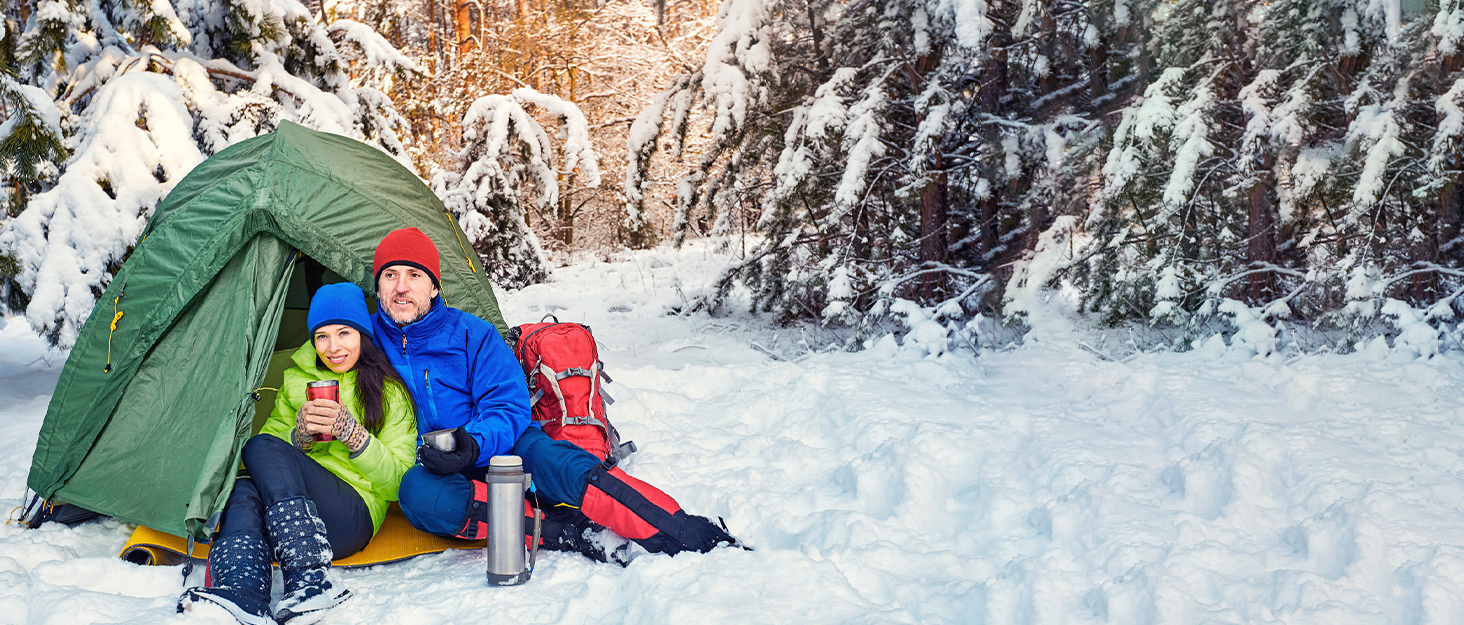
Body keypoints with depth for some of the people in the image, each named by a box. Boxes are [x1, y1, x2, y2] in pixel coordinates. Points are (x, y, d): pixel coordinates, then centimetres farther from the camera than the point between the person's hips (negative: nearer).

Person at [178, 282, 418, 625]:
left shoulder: (390, 392, 6)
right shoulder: (296, 380, 20)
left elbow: (396, 481, -1)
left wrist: (351, 432, -16)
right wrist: (300, 436, -8)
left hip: (355, 515, -4)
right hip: (295, 514, 4)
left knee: (261, 448, -27)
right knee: (243, 490, -30)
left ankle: (309, 578, -44)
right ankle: (242, 597, -54)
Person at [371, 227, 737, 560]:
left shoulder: (471, 334, 1)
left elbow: (508, 408, -6)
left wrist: (473, 444, -26)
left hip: (497, 454, 0)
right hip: (437, 475, 1)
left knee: (544, 455, -33)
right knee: (417, 492, -36)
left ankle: (685, 535, -40)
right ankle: (559, 532, -37)